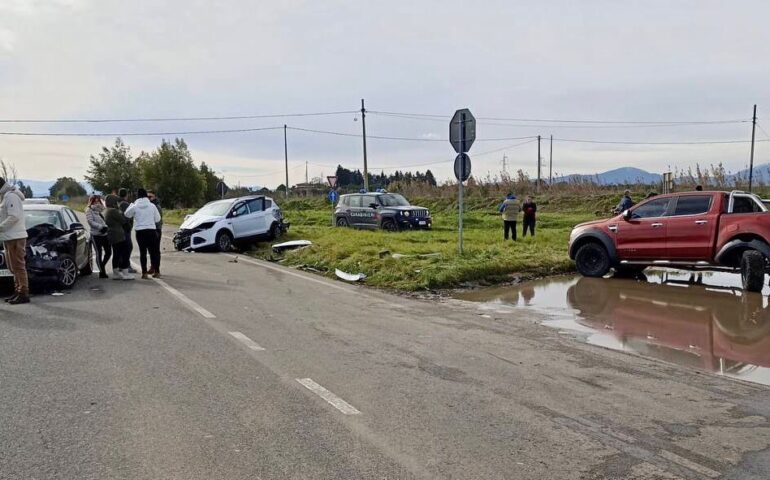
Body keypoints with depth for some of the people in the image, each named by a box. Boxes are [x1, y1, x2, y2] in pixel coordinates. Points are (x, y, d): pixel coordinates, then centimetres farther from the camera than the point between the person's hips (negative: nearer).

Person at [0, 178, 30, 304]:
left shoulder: (11, 196, -13)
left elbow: (14, 216, -21)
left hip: (15, 237, -10)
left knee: (18, 266, -8)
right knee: (14, 267, 14)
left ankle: (23, 294, -6)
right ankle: (18, 291, 21)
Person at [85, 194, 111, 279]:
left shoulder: (101, 210, 18)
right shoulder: (89, 210, 0)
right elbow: (90, 222, -11)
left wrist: (107, 226, 0)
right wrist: (101, 227, -21)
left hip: (105, 234, 6)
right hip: (96, 235, -6)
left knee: (108, 252, 6)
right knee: (99, 254, -2)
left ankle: (102, 267, 27)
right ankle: (102, 272, 4)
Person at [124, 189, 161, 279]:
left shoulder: (135, 206, -3)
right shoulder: (152, 205, -2)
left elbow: (127, 214, 12)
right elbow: (157, 219, 5)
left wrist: (131, 204, 21)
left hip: (140, 231, 0)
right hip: (151, 230, 0)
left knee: (143, 252, 8)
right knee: (154, 251, 9)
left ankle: (144, 272, 7)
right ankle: (156, 271, 11)